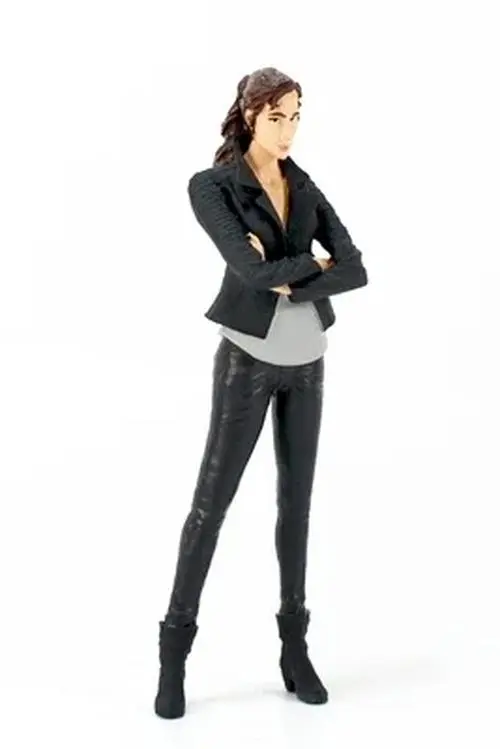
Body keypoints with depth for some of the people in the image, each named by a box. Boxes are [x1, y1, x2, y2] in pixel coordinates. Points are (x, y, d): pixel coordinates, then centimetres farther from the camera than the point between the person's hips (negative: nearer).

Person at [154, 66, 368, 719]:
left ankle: (294, 645, 19)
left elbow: (356, 272, -5)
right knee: (212, 500, -2)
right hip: (248, 358, -5)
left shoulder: (307, 189, 8)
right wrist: (313, 260, -8)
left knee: (297, 500, 9)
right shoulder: (211, 187, -9)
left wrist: (286, 279, -17)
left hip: (306, 361, 5)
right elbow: (250, 270, -23)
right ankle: (176, 647, 9)